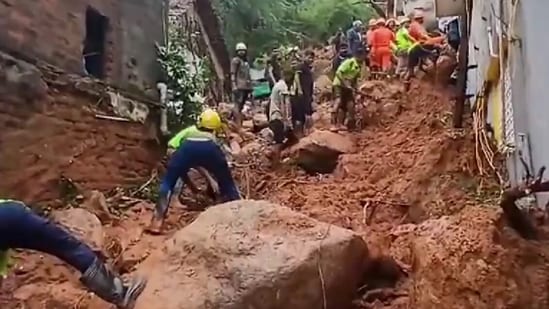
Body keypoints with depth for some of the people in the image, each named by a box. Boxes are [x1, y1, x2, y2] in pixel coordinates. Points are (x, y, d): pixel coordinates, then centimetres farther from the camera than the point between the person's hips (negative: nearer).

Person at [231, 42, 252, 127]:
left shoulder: (246, 62, 21)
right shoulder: (236, 60, 0)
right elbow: (233, 74, -7)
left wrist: (250, 88, 20)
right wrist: (234, 86, -17)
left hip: (246, 87, 8)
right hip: (239, 87, -8)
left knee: (241, 106, 10)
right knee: (237, 105, -12)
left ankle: (240, 123, 16)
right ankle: (238, 124, -16)